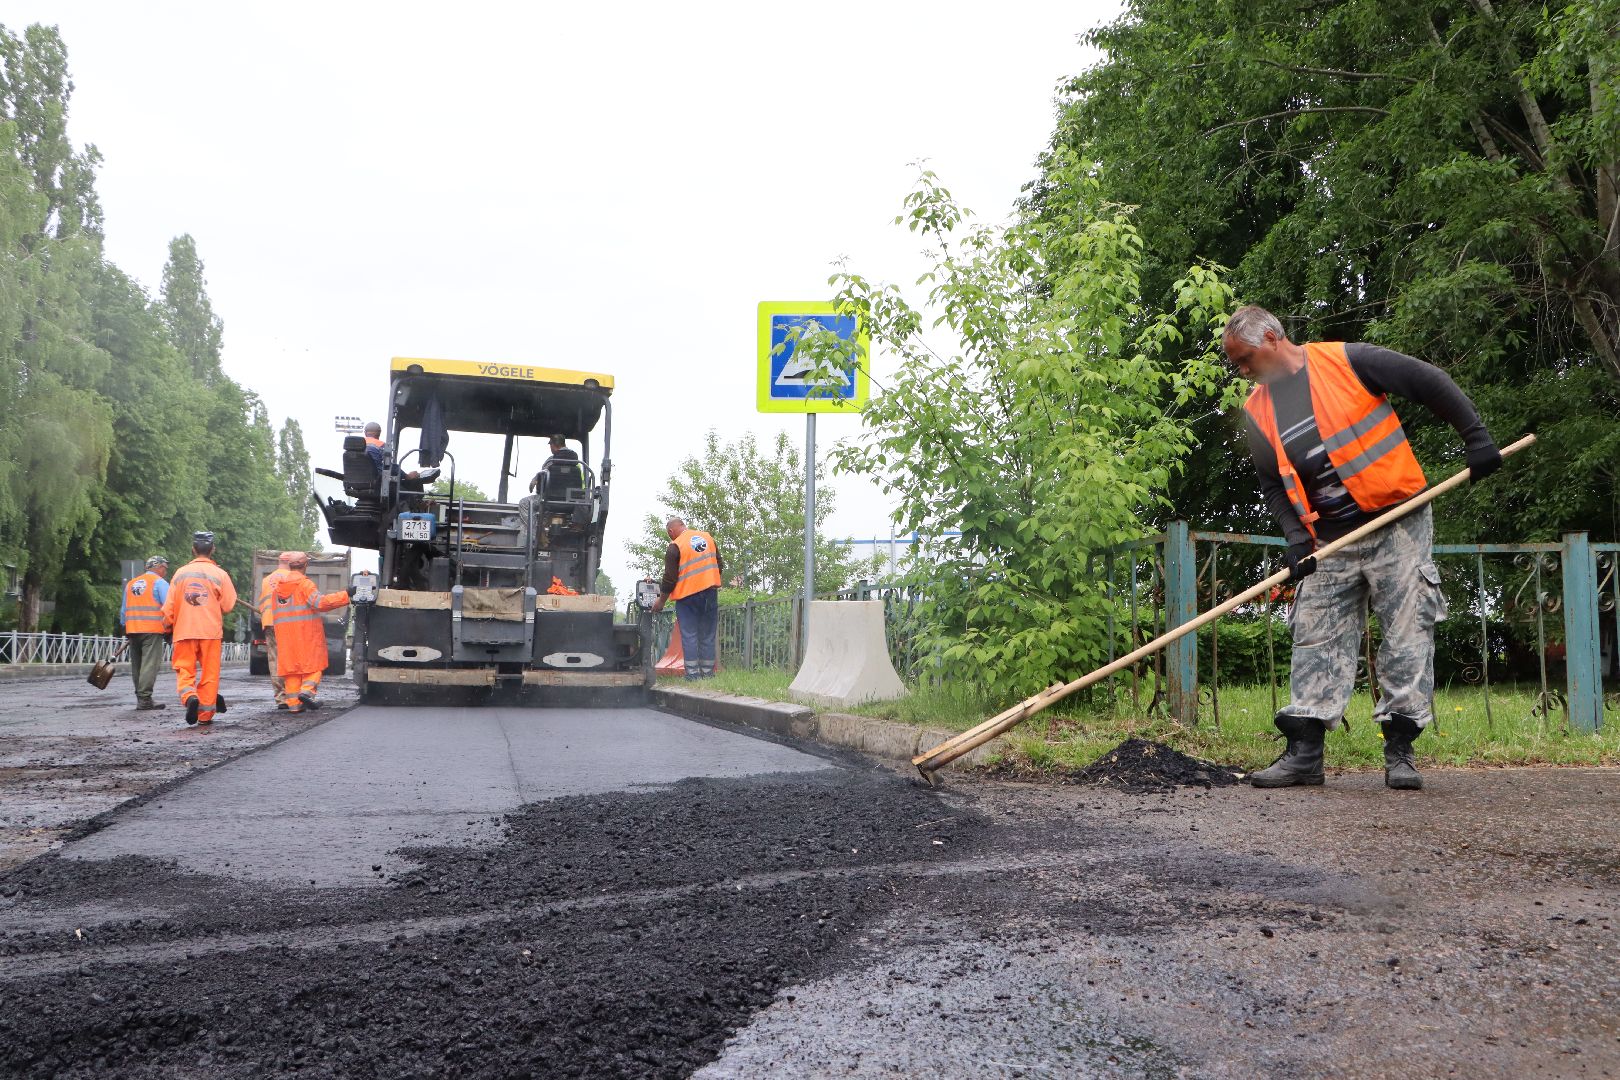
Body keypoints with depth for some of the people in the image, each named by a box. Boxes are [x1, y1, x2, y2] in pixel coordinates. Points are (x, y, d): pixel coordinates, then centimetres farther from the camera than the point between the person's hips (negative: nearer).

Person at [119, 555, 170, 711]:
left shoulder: (130, 584, 20)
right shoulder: (159, 582, -1)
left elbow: (123, 610, 22)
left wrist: (125, 628, 27)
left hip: (132, 630, 7)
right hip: (153, 630, -7)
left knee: (137, 665, 12)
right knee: (150, 664, -9)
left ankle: (141, 697, 15)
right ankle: (144, 699, -15)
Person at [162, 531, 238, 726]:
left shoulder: (181, 573, 3)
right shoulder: (219, 574, -3)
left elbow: (169, 606, 6)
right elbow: (228, 605, -1)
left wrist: (167, 626, 22)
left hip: (184, 630, 1)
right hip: (211, 630, -1)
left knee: (184, 669, 7)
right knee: (209, 672, 7)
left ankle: (189, 696, -21)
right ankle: (205, 714, 8)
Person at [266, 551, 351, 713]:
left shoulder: (277, 586, 14)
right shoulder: (304, 583, -9)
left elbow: (275, 614, 17)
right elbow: (320, 603, -22)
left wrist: (274, 629, 25)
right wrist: (345, 594, -22)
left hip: (285, 634, 6)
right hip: (307, 631, -6)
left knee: (291, 665, 7)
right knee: (313, 662, 4)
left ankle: (294, 703, 3)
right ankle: (307, 690, -16)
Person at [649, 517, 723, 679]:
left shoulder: (675, 547, -8)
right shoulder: (708, 538, 9)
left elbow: (669, 579, -8)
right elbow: (720, 566, 14)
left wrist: (660, 601, 4)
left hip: (687, 595, -5)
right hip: (711, 594, 5)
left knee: (689, 636, -1)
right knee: (708, 635, 8)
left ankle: (693, 674, -5)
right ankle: (708, 673, 8)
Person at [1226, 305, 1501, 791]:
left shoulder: (1347, 361, -8)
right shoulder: (1257, 410, 6)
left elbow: (1432, 383, -4)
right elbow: (1272, 485, 10)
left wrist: (1475, 436, -8)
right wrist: (1295, 537, -3)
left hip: (1398, 527, -5)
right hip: (1330, 544, 5)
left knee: (1407, 634, -4)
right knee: (1316, 642, 1)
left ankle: (1400, 751, 3)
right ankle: (1304, 753, 3)